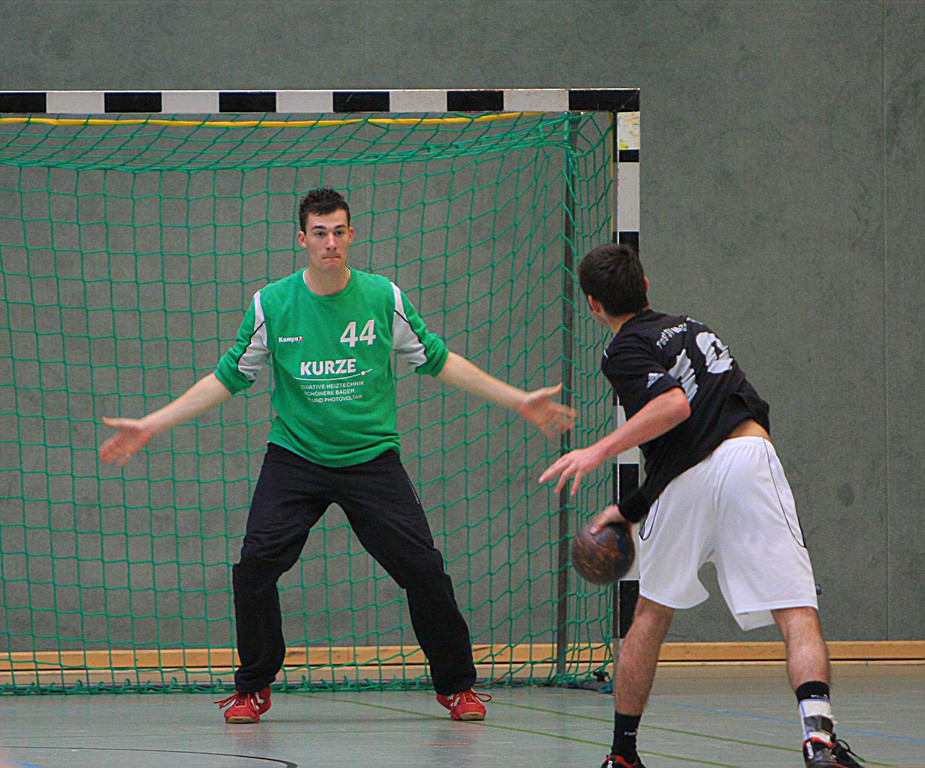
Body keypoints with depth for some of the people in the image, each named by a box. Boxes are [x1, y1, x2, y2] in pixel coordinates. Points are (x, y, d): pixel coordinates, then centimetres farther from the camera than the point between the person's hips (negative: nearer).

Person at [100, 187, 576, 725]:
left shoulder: (385, 298, -2)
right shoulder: (271, 304, -3)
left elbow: (438, 361, 8)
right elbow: (228, 378, 5)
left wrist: (518, 401, 6)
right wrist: (152, 425, 0)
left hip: (372, 455, 0)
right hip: (295, 455, 0)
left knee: (423, 568, -8)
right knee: (255, 565, -15)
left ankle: (456, 685, 12)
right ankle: (253, 688, 6)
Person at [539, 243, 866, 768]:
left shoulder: (625, 351, 5)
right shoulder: (691, 328, 28)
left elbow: (675, 405, -16)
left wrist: (599, 452, -19)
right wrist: (631, 509, 38)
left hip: (689, 487, -3)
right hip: (751, 456, 3)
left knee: (652, 615, 19)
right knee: (796, 610, -8)